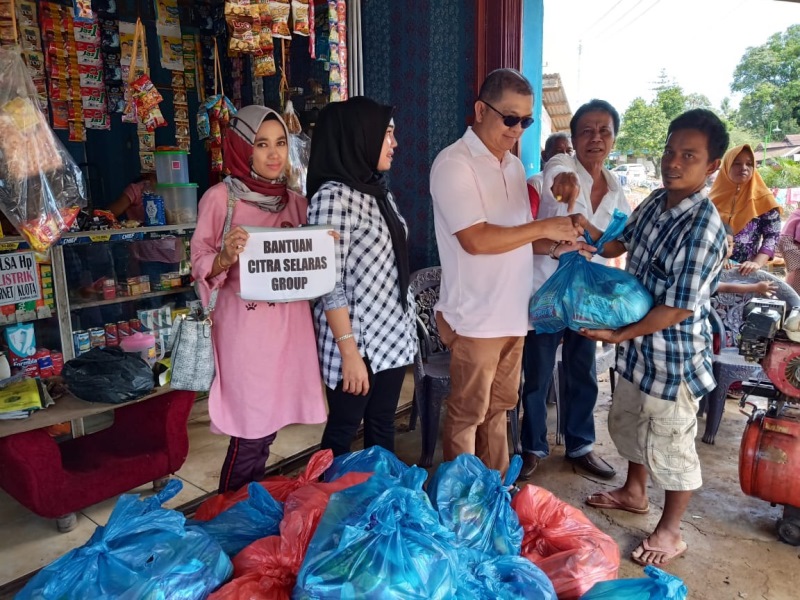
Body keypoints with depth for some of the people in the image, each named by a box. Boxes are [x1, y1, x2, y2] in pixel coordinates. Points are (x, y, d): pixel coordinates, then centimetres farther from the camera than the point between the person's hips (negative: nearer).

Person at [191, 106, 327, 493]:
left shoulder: (295, 201, 10)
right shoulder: (220, 197, -5)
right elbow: (200, 266, -6)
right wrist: (226, 257, -27)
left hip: (289, 324, 5)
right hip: (245, 326, -5)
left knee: (269, 425, 14)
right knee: (250, 434, 0)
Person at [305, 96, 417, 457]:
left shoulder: (379, 191, 10)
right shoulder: (332, 196, -15)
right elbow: (329, 285, -18)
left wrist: (404, 328, 16)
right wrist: (349, 352, -19)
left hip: (392, 336, 8)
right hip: (357, 342, -7)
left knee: (382, 428, 18)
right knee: (342, 432, 9)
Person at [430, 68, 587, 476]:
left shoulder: (513, 165, 13)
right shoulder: (454, 163, -12)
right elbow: (475, 239, -22)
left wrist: (556, 247, 0)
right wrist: (546, 228, -17)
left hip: (513, 312, 8)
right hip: (474, 317, -8)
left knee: (498, 407, 19)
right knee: (467, 415, 6)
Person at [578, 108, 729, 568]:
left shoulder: (703, 227, -25)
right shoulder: (656, 202, 1)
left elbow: (678, 309, -25)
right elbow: (618, 245, 17)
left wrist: (620, 335, -17)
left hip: (674, 356, -8)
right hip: (639, 346, 8)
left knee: (670, 445, 9)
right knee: (628, 422, 25)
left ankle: (670, 532, 32)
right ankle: (634, 492, 50)